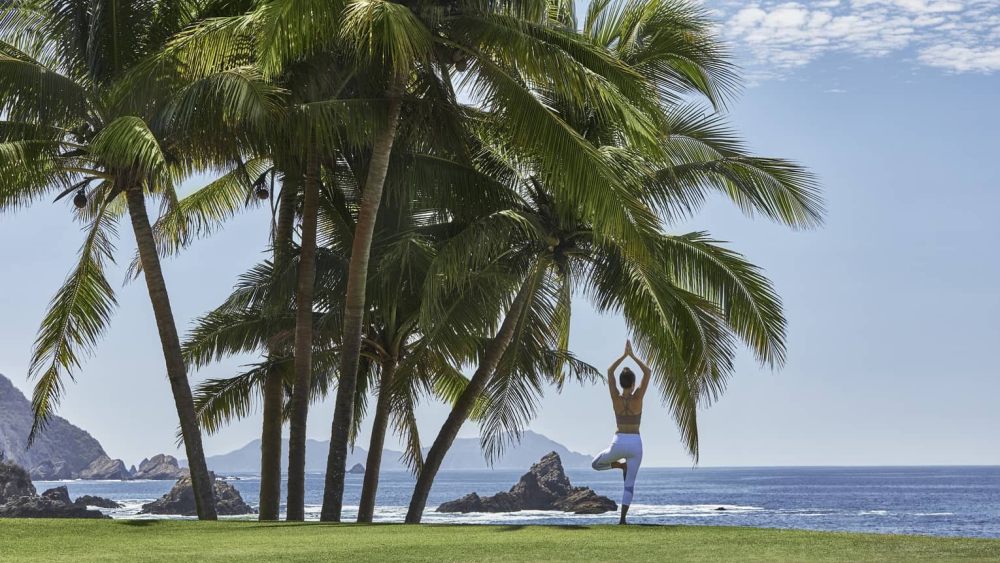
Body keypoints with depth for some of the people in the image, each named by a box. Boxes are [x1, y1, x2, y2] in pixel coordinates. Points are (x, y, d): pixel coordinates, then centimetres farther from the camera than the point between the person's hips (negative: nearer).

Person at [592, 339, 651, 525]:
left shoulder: (616, 398, -6)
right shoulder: (638, 397, -9)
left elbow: (609, 371, 3)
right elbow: (647, 372, -4)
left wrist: (624, 355, 4)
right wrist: (632, 355, -2)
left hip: (618, 443, 0)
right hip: (635, 444, 0)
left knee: (596, 464, 26)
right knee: (630, 483, 6)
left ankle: (621, 465, 4)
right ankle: (622, 518, -5)